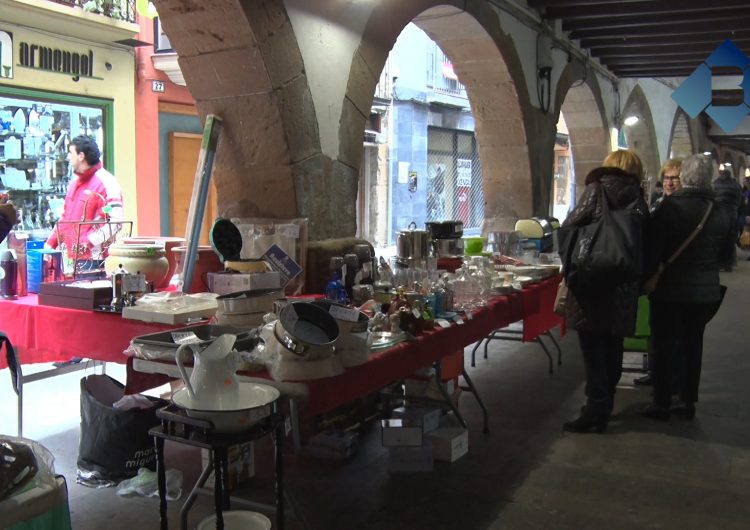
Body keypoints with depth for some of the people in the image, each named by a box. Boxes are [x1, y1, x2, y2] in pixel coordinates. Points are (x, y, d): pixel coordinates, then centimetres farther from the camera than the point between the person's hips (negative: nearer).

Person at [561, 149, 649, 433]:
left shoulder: (596, 190, -5)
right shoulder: (639, 200, 6)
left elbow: (569, 228, -8)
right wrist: (637, 282, 13)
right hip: (625, 287, 5)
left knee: (593, 349, 0)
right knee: (612, 347, 14)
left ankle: (596, 409, 1)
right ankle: (604, 407, 24)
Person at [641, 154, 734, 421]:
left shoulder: (669, 208, -15)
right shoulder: (721, 213, -5)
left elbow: (653, 250, -14)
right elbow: (726, 253, 7)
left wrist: (645, 279, -2)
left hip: (670, 289, -3)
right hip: (705, 291, 3)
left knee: (664, 346, 6)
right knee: (693, 346, 15)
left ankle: (662, 403, 11)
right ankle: (689, 401, 23)